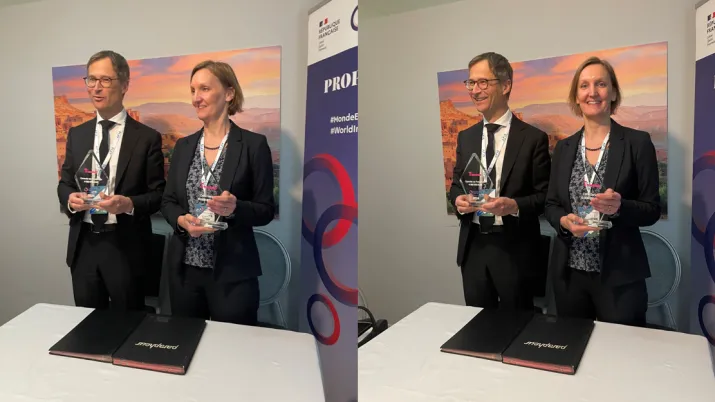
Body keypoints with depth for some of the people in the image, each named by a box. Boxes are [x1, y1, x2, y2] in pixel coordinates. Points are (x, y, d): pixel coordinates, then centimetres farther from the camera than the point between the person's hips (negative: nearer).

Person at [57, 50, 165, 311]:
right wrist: (70, 199, -9)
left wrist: (130, 203, -23)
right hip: (83, 245, 4)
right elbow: (64, 183, 14)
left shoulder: (147, 138, -4)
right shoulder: (76, 134, 9)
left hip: (125, 246, -4)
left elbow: (159, 194, -4)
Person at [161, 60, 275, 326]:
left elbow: (266, 210, -5)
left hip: (233, 272, -4)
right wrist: (182, 221, -11)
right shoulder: (183, 146, 8)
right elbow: (168, 201, 10)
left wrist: (235, 209, -24)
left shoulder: (254, 144, -6)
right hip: (185, 269, 5)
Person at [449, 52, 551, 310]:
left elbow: (546, 196, -5)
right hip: (473, 247, 4)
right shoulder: (466, 137, 9)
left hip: (515, 250, -4)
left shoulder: (533, 138, -5)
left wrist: (515, 205, -23)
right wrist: (458, 199, -9)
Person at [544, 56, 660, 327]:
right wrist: (564, 221, -13)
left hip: (620, 275, -3)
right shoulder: (564, 147, 7)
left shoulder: (638, 143, -4)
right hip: (569, 272, 3)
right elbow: (551, 205, 8)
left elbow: (652, 210, -3)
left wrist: (620, 207, -23)